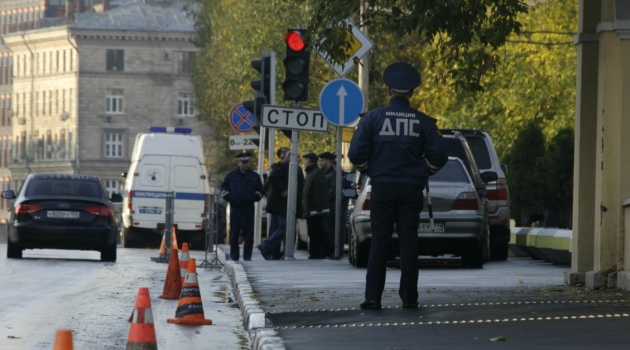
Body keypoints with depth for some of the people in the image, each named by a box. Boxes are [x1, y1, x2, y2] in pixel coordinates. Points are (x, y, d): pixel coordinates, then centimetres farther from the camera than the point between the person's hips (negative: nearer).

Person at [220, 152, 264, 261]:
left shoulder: (254, 176, 11)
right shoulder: (231, 175, 10)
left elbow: (259, 191, 16)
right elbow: (224, 188, 14)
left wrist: (254, 197, -3)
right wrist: (229, 197, -3)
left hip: (248, 208, 0)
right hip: (235, 207, 0)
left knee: (248, 234, -2)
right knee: (234, 233, 1)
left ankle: (247, 256, 3)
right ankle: (234, 256, 6)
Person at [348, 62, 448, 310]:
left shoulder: (373, 118, -2)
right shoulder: (423, 122, 1)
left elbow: (356, 154, -6)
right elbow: (438, 156, -1)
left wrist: (369, 171, 12)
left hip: (382, 187, -1)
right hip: (412, 188, 1)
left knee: (379, 243, 3)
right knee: (409, 243, 5)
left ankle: (373, 297, -3)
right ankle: (409, 297, 4)